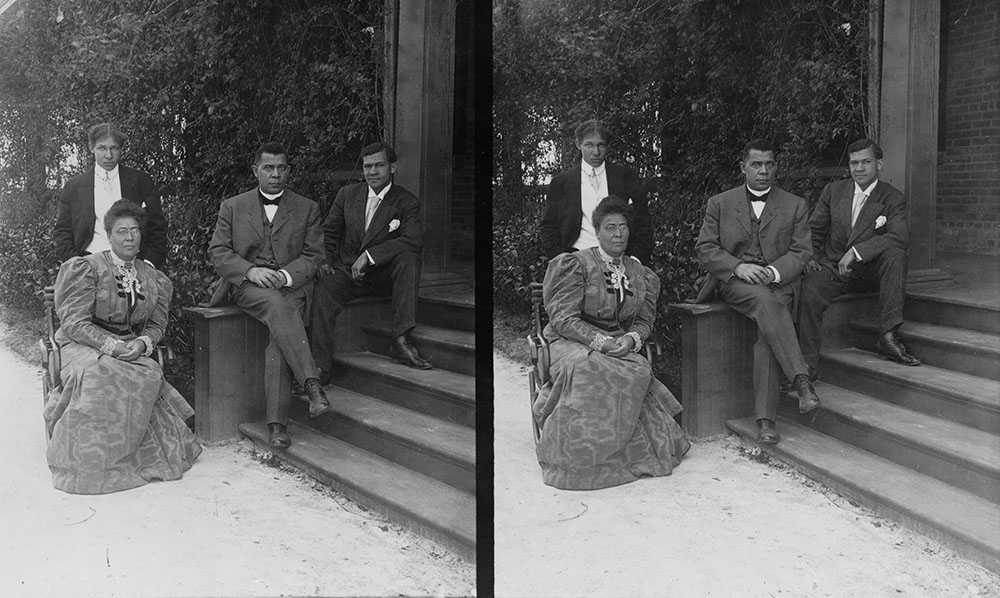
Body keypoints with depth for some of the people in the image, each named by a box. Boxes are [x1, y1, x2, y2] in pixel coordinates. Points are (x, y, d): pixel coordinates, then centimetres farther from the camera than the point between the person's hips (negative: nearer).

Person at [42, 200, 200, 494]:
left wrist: (141, 343, -14)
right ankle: (90, 460, -25)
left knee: (150, 373, -31)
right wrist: (111, 345, -26)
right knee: (98, 373, -37)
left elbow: (156, 324, 11)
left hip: (132, 347, 3)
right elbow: (74, 322, -10)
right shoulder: (86, 268, -3)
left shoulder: (153, 278, 11)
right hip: (84, 345, -3)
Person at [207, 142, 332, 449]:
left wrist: (285, 275, -12)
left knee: (280, 336, -29)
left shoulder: (307, 209, 14)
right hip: (246, 285, 0)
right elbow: (217, 251, 7)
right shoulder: (232, 207, 15)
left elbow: (314, 256, 8)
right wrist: (251, 271, -11)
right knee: (275, 303, -36)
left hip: (291, 285, 0)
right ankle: (312, 383, -43)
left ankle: (277, 423, -32)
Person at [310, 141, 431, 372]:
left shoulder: (406, 202, -4)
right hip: (346, 272, 2)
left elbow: (413, 241, -20)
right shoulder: (347, 194, 7)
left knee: (408, 259, -32)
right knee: (324, 290, -30)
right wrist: (325, 260, -5)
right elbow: (329, 232, 15)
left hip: (384, 275, -1)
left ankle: (400, 340, -31)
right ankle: (319, 369, -27)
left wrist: (369, 255, -26)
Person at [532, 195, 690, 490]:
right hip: (572, 341, -4)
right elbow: (563, 318, -11)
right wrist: (601, 341, -23)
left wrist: (630, 339, -12)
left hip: (621, 343, 4)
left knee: (640, 369, -31)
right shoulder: (576, 264, -3)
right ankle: (580, 456, -26)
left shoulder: (641, 275, 14)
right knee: (588, 368, -38)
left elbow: (644, 320, 13)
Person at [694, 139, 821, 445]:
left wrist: (773, 271, -14)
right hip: (734, 282, 0)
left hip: (778, 282, 1)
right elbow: (705, 247, 6)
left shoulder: (795, 206, 15)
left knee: (767, 328, -30)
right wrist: (738, 267, -12)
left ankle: (765, 419, -32)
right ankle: (802, 381, -40)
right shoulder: (719, 204, 14)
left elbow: (801, 253, 7)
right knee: (764, 300, -36)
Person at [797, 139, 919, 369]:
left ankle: (887, 336, -29)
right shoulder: (833, 191, 6)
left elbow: (900, 237, -21)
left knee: (895, 255, -31)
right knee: (809, 290, -31)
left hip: (870, 271, 0)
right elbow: (814, 229, 13)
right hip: (832, 268, 1)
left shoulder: (893, 199, -3)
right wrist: (811, 257, -7)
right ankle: (807, 364, -22)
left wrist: (856, 252, -29)